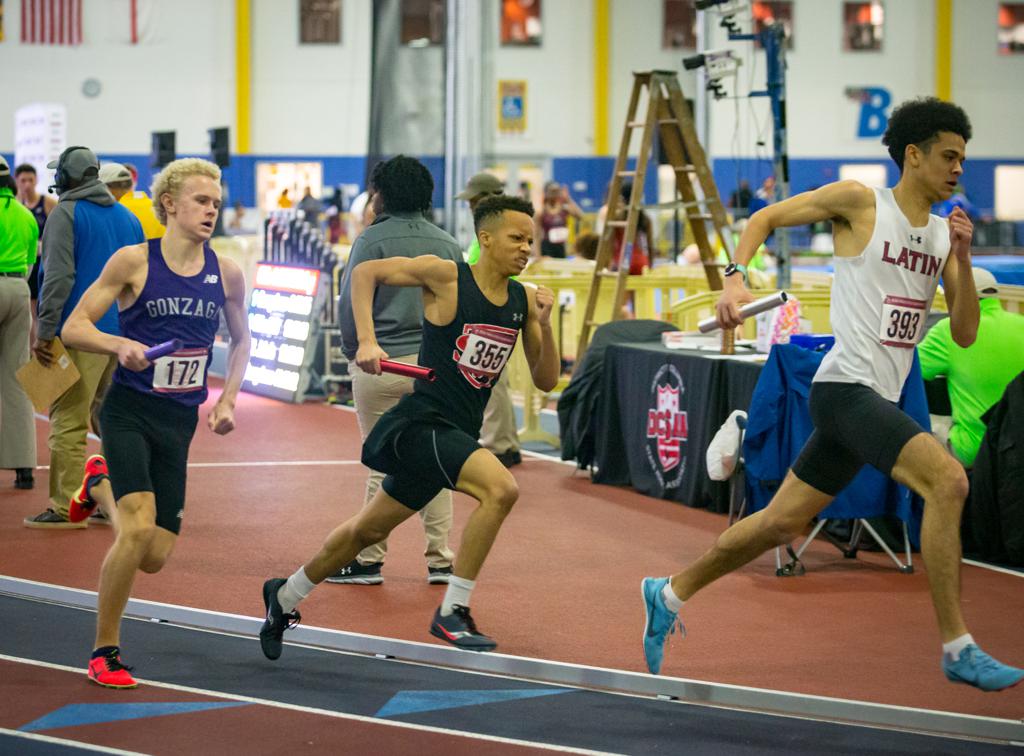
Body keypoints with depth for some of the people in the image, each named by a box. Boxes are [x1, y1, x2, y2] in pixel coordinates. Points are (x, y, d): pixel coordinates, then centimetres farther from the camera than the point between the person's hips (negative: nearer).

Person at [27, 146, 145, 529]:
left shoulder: (65, 214, -5)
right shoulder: (128, 217, 17)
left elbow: (58, 277, -14)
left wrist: (45, 331, -14)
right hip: (126, 334, 7)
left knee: (68, 420, -6)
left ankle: (65, 507, -10)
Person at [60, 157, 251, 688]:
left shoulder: (226, 274, 3)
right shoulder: (134, 261, -8)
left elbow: (240, 340, 20)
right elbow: (74, 327, -6)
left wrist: (227, 401, 7)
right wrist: (119, 345, -24)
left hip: (179, 424, 4)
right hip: (129, 412, -4)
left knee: (154, 557, 3)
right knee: (138, 529, -24)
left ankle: (100, 485, 35)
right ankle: (104, 653, -5)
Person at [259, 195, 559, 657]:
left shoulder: (523, 300, 5)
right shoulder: (445, 276, -11)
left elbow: (546, 381, 6)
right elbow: (366, 272, -3)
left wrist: (544, 326, -10)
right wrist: (366, 340, -14)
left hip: (457, 436, 7)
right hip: (420, 424, -7)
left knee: (368, 530, 20)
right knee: (500, 487, -29)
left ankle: (285, 596, 41)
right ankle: (452, 611, -20)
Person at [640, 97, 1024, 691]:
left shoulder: (945, 234, 12)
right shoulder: (860, 202, -5)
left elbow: (964, 334, 8)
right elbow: (764, 218, 3)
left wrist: (962, 260, -6)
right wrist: (735, 279, -13)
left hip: (879, 400, 8)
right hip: (846, 389, -8)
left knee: (782, 523, 14)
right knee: (948, 480, -25)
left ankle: (670, 594, 31)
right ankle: (958, 648, -21)